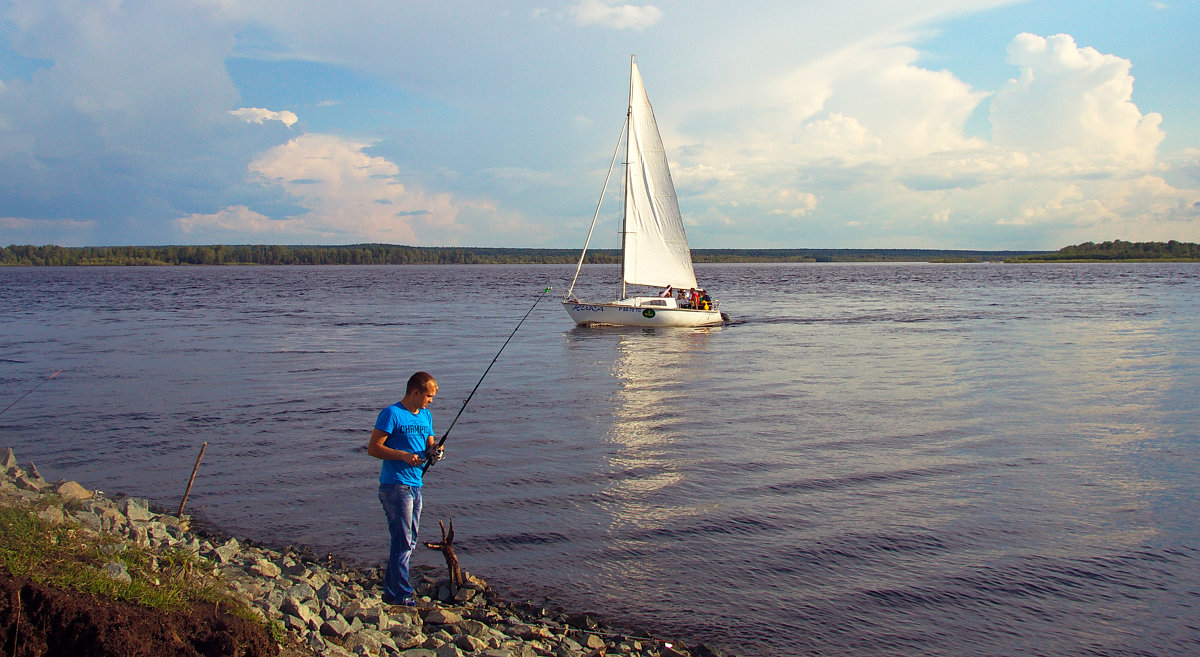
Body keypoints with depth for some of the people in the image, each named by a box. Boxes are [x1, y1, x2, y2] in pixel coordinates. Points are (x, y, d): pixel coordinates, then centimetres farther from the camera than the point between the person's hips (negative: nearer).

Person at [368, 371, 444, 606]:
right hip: (395, 487, -8)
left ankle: (390, 593, 23)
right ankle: (402, 597, -3)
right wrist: (403, 456, -22)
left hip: (415, 486, 8)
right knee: (402, 542, -8)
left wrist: (433, 451, -2)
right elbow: (373, 448, -12)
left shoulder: (426, 416, 16)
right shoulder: (391, 414, -9)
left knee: (409, 543, 13)